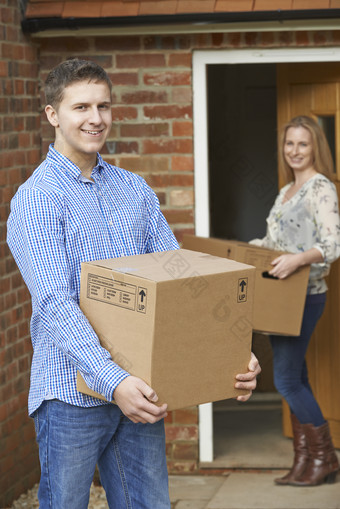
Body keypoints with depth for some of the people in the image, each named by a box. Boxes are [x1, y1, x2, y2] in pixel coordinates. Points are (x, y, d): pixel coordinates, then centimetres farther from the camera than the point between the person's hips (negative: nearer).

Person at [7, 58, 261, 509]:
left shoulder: (135, 190, 11)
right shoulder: (36, 198, -9)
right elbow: (56, 304, -20)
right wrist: (113, 381, -32)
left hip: (138, 390, 5)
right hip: (73, 394, -5)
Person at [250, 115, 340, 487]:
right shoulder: (287, 190, 18)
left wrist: (298, 259, -36)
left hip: (305, 295, -9)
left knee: (286, 379, -9)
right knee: (295, 378, 9)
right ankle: (305, 462, 15)